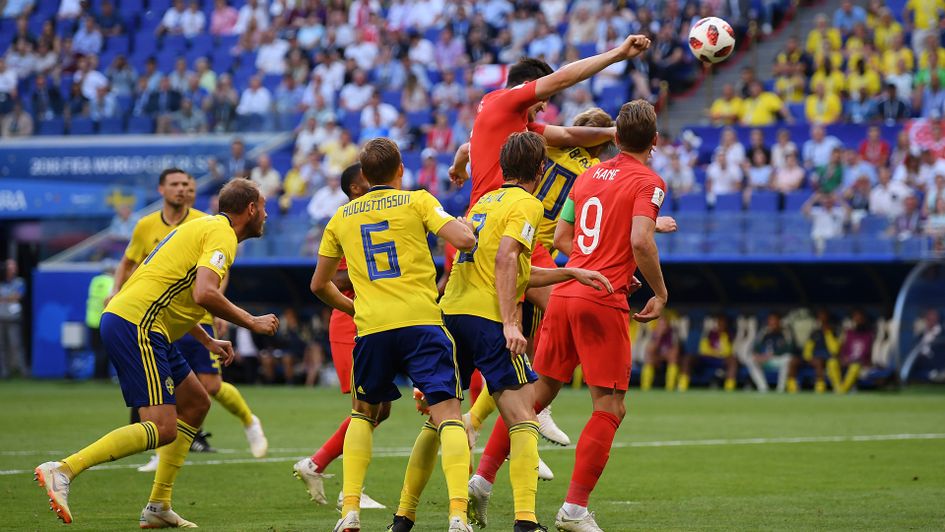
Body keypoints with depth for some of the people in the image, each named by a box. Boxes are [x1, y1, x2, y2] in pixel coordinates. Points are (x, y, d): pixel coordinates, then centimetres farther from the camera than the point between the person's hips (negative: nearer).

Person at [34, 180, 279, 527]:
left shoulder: (204, 228, 23)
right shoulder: (222, 235, -7)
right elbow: (204, 294, -23)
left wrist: (207, 341, 31)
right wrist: (251, 322, -10)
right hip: (136, 325, -11)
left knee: (196, 404, 18)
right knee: (163, 428, -15)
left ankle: (158, 506, 16)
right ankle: (63, 470, -22)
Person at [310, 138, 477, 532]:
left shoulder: (343, 217, 17)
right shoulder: (417, 201, 6)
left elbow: (319, 285, 23)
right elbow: (463, 240, -8)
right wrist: (467, 227, 15)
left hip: (371, 327, 3)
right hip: (421, 322, -3)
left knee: (363, 414, 22)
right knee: (448, 414, -5)